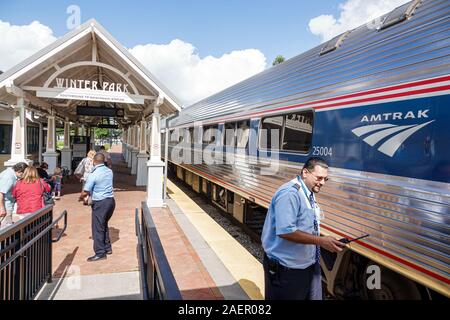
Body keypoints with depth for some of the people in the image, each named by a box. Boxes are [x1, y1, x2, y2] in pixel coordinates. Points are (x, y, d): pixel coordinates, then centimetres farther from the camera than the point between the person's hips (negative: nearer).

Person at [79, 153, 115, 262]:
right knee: (104, 224, 23)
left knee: (98, 228, 4)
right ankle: (107, 247, 31)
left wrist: (81, 198, 7)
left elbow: (85, 192, -16)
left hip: (100, 203, -7)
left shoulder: (93, 174, -16)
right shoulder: (109, 171, 3)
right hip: (111, 200, 7)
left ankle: (100, 253, 11)